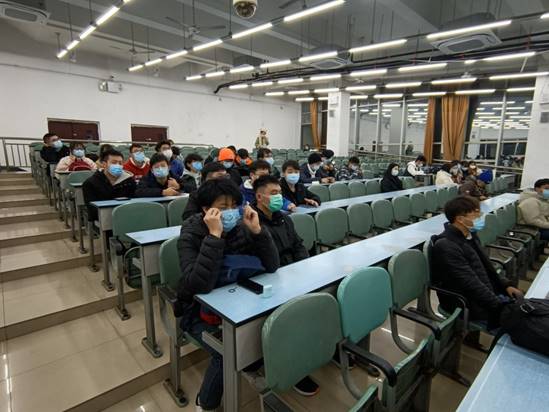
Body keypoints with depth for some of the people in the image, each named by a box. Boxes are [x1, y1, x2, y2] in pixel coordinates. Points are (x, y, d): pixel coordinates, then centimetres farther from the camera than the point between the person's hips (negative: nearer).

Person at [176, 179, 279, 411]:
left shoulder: (241, 228, -7)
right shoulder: (191, 235, -19)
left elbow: (272, 266, -12)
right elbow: (199, 285, -35)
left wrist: (257, 230, -25)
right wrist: (214, 235, -38)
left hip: (236, 302, 4)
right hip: (199, 309, -3)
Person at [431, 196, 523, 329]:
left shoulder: (469, 235, 5)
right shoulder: (446, 247, -25)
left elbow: (485, 266, 16)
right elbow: (470, 284, -26)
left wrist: (505, 285, 5)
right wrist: (501, 306, -23)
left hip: (486, 292, 9)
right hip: (465, 303, -9)